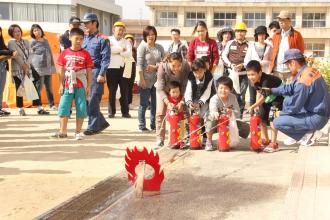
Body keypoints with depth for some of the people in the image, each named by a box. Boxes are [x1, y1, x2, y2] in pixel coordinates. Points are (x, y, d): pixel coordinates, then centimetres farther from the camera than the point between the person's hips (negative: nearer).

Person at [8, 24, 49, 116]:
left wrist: (27, 65, -10)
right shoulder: (11, 43, 0)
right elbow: (16, 56, -10)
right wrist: (23, 66, -13)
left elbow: (29, 54, 4)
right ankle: (21, 109, 9)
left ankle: (39, 108, -1)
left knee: (34, 88, -2)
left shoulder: (26, 42, 13)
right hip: (17, 69, -4)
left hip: (28, 68, 4)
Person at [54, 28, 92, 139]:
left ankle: (78, 132, 14)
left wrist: (88, 86, -3)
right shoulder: (64, 53, 4)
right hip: (68, 85, 2)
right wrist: (61, 85, 4)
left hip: (81, 86, -1)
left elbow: (89, 72, 1)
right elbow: (61, 71, 7)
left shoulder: (85, 54, 0)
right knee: (63, 108, 3)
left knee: (81, 109, 3)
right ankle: (63, 132, 13)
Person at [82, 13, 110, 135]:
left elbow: (105, 58, -9)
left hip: (96, 72, -7)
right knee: (85, 99, 7)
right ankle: (101, 122, 19)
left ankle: (93, 126, 1)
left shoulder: (102, 39, -3)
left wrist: (101, 74, -17)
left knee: (93, 101, -7)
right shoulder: (84, 39, 17)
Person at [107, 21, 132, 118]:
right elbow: (109, 49, -15)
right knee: (112, 91, 3)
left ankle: (125, 112, 10)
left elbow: (129, 54, -5)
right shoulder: (108, 40, 6)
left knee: (124, 91, 4)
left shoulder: (126, 42, 13)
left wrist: (116, 50, -8)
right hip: (112, 69, -2)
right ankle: (111, 112, 9)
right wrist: (122, 49, -6)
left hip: (123, 69, 2)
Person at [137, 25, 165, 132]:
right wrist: (142, 79, -14)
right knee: (144, 104, 0)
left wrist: (155, 67, -8)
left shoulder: (159, 47, 9)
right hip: (146, 80, -5)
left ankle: (153, 125, 20)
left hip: (156, 79, 5)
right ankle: (142, 126, 7)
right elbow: (139, 64, -8)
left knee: (155, 103, 10)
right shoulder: (142, 47, -4)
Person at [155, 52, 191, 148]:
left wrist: (181, 101, -40)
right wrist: (168, 102, -46)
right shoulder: (162, 67, -36)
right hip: (164, 90, -1)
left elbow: (184, 86, -28)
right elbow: (160, 89, -33)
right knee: (160, 113, -8)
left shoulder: (186, 67, -34)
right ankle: (160, 140, 1)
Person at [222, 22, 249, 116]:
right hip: (232, 72, 1)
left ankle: (240, 114, 11)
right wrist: (230, 64, -5)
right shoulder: (230, 43, 7)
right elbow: (224, 55, 8)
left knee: (241, 95, 4)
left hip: (244, 73, 0)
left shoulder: (248, 45, 2)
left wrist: (242, 65, -14)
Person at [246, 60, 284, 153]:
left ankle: (273, 143, -11)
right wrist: (257, 105, -11)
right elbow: (258, 92, 0)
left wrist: (253, 107, -36)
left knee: (272, 119, -18)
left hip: (278, 96, -8)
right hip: (268, 97, 9)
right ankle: (265, 140, 24)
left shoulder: (266, 81, -35)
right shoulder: (254, 81, -12)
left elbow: (263, 97, -33)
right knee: (261, 117, 8)